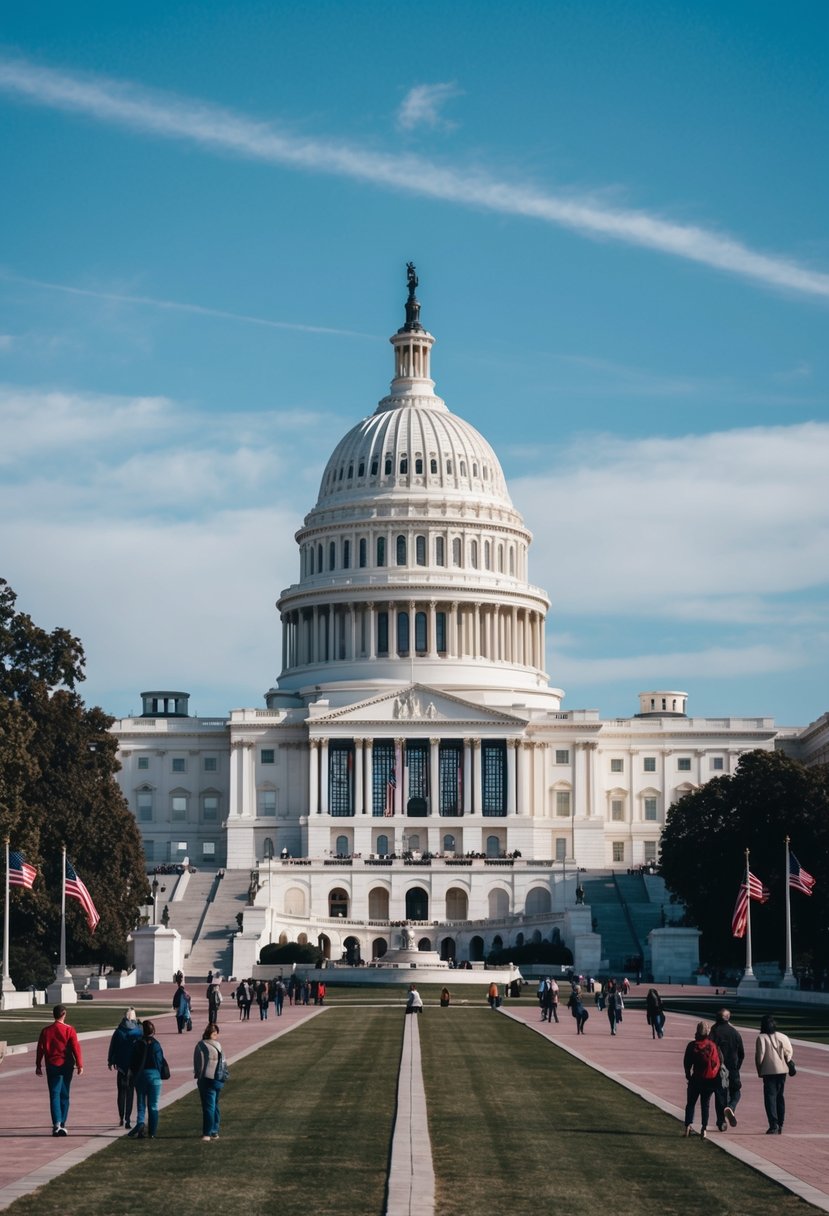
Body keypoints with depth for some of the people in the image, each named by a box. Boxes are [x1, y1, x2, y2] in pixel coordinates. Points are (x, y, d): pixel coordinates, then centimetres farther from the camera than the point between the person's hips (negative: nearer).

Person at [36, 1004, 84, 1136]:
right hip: (66, 1066, 0)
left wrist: (38, 1066, 11)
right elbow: (75, 1048, -8)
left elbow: (40, 1049, 2)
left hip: (52, 1066, 0)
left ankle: (57, 1124, -16)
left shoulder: (46, 1031, -1)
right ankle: (62, 1125, 15)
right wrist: (80, 1065, -4)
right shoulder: (69, 1030, -6)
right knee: (64, 1095, 11)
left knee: (54, 1095, -1)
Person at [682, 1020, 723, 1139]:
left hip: (696, 1079, -1)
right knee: (705, 1103, 12)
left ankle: (688, 1125, -3)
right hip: (711, 1080, 1)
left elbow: (687, 1063, -3)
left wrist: (688, 1074, 13)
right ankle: (704, 1128, 5)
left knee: (691, 1103, 11)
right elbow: (720, 1062, -3)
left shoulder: (692, 1046, -7)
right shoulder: (714, 1046, -4)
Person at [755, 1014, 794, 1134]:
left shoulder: (761, 1038, -8)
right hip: (782, 1070, 4)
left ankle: (774, 1124, -18)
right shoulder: (783, 1037, 3)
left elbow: (759, 1054, -9)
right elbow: (789, 1052, 1)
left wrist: (759, 1070, 2)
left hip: (768, 1071, -4)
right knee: (780, 1096, 15)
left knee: (770, 1097, -4)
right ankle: (780, 1125, 19)